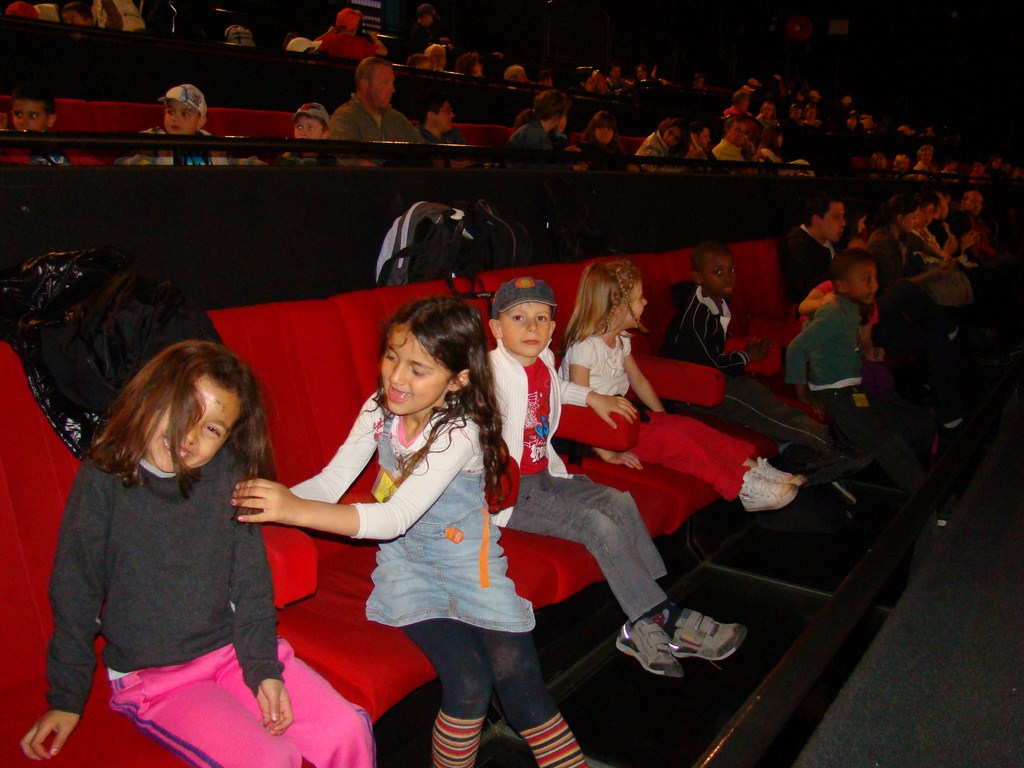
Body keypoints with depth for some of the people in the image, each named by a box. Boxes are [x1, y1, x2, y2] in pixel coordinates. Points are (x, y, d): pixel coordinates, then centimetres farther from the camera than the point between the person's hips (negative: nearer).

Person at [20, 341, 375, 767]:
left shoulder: (228, 474, -4)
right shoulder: (102, 480, -9)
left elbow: (252, 581, 1)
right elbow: (75, 594, -1)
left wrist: (263, 668, -8)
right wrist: (66, 698, 3)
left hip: (236, 649, 3)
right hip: (152, 678, -3)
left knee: (349, 731, -11)